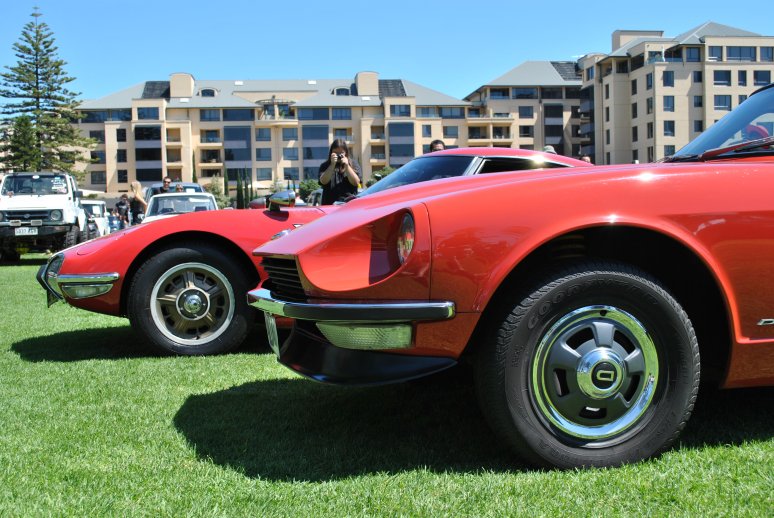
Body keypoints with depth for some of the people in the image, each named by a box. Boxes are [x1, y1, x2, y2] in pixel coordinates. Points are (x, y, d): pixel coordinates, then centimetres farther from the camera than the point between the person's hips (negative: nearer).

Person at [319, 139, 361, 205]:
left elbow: (356, 182, -3)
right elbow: (323, 181, -7)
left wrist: (347, 166, -10)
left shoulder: (353, 164, 9)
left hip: (350, 203, 0)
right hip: (330, 204, 0)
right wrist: (332, 165, -13)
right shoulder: (325, 166, 9)